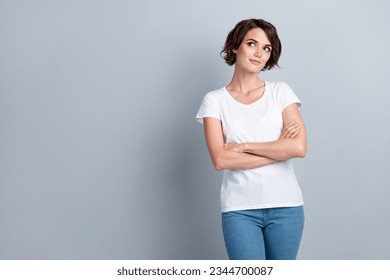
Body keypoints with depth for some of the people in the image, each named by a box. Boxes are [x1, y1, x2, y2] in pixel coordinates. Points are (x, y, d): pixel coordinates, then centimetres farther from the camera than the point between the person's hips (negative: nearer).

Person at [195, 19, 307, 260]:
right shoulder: (215, 100, 2)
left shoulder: (281, 92, 5)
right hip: (239, 209, -1)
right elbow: (220, 160, -10)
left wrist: (244, 146, -8)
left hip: (286, 206, 2)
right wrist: (279, 149, -9)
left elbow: (299, 147, -8)